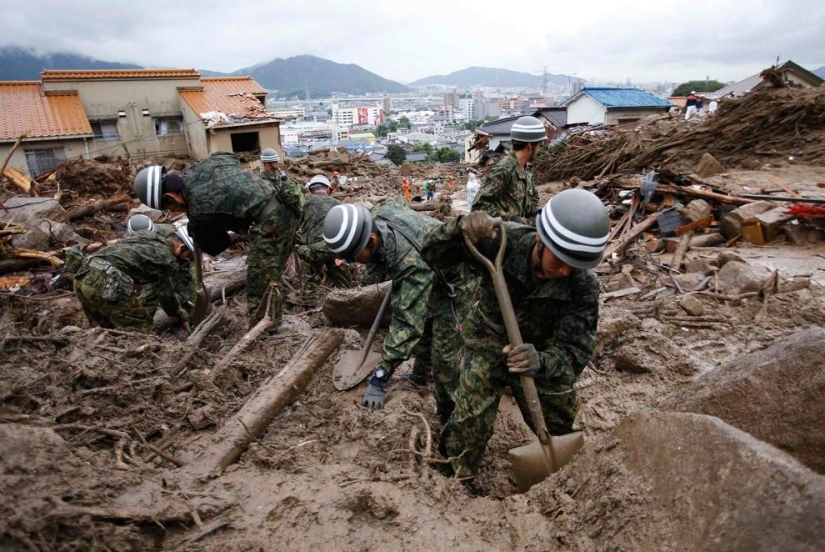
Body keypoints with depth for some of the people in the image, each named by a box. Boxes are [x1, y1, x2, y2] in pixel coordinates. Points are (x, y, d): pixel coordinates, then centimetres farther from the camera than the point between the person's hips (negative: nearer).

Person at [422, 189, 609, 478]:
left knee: (558, 427, 20)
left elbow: (575, 350, -26)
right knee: (471, 423, -12)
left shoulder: (583, 286, -26)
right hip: (489, 343, -1)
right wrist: (461, 227, -43)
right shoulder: (501, 240, -29)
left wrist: (541, 362, -49)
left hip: (541, 353, 2)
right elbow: (433, 254, -21)